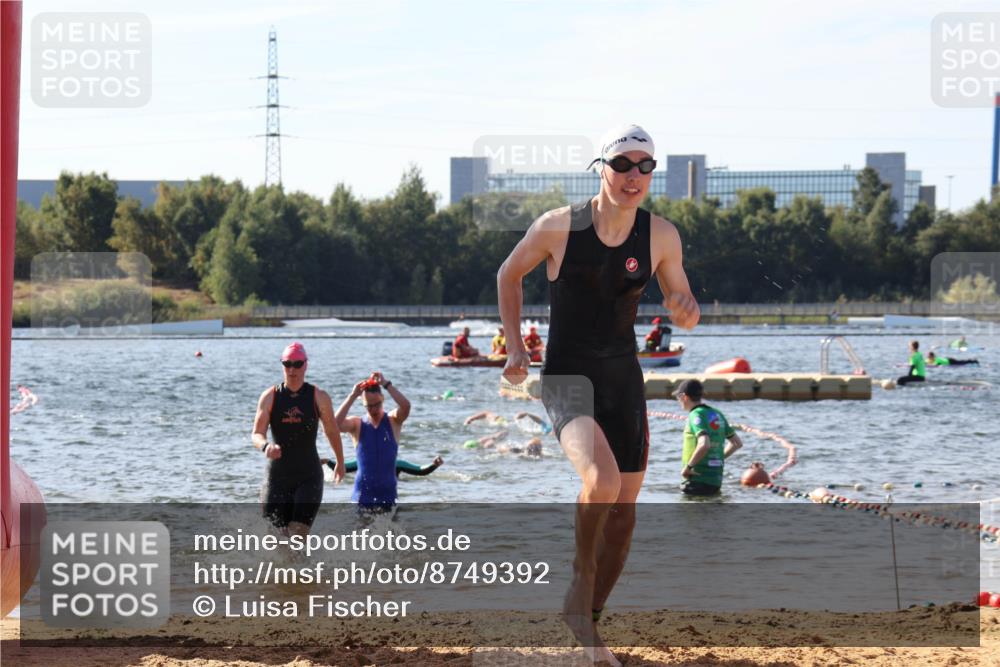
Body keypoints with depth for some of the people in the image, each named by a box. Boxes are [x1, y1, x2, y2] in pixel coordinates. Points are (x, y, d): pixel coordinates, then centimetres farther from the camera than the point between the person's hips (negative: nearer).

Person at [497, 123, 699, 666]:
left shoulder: (661, 236, -3)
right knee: (602, 480, -29)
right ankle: (580, 584, -5)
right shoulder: (558, 227, -11)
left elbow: (684, 312, 7)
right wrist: (515, 347, 0)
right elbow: (509, 274, 6)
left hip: (624, 378, 4)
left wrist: (685, 311, -17)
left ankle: (589, 622, 25)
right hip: (566, 378, -4)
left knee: (623, 515, 8)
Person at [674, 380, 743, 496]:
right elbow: (737, 443, 21)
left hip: (698, 479, -8)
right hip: (716, 480, 8)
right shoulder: (717, 415, 14)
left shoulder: (696, 415, -13)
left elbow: (704, 445, -29)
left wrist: (688, 467, -19)